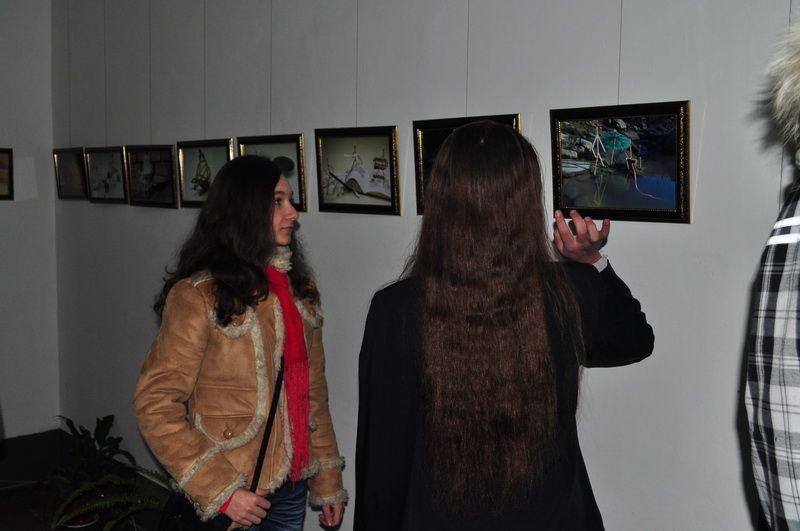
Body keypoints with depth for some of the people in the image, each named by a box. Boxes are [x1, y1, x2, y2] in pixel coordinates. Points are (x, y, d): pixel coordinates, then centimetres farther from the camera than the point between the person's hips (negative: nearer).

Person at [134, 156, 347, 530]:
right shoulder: (199, 295, -14)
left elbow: (313, 391, 9)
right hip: (237, 495, -5)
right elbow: (155, 405, -15)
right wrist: (220, 490, -18)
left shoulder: (298, 287, 6)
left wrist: (328, 481, 10)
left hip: (293, 484, 6)